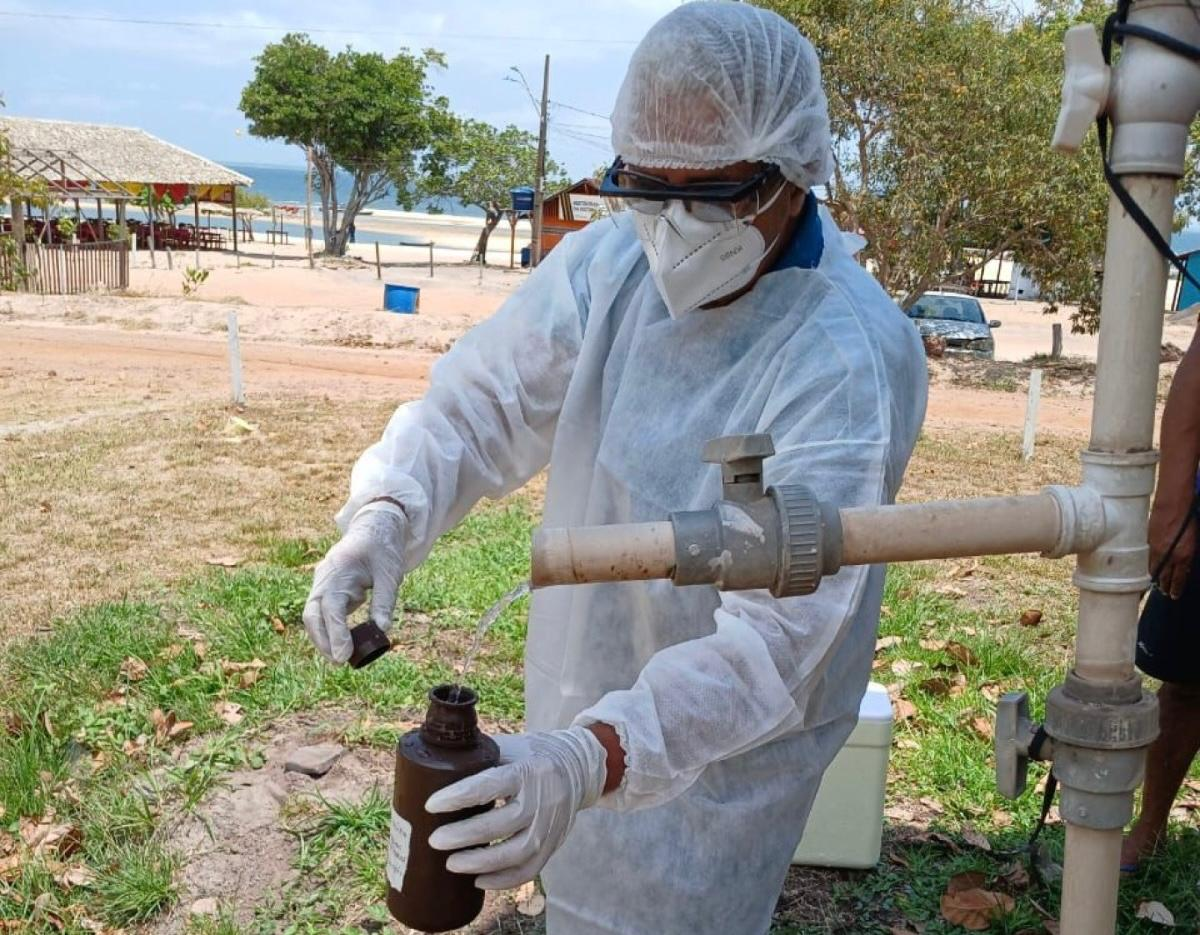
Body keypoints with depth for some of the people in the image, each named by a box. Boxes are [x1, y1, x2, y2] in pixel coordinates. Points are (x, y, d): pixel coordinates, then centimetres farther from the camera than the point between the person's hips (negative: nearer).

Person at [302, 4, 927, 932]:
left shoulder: (851, 359, -30)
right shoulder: (611, 263, -12)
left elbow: (779, 630, -36)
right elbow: (481, 402, -9)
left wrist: (595, 754, -49)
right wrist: (384, 518, -29)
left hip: (728, 742, -5)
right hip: (582, 697, 6)